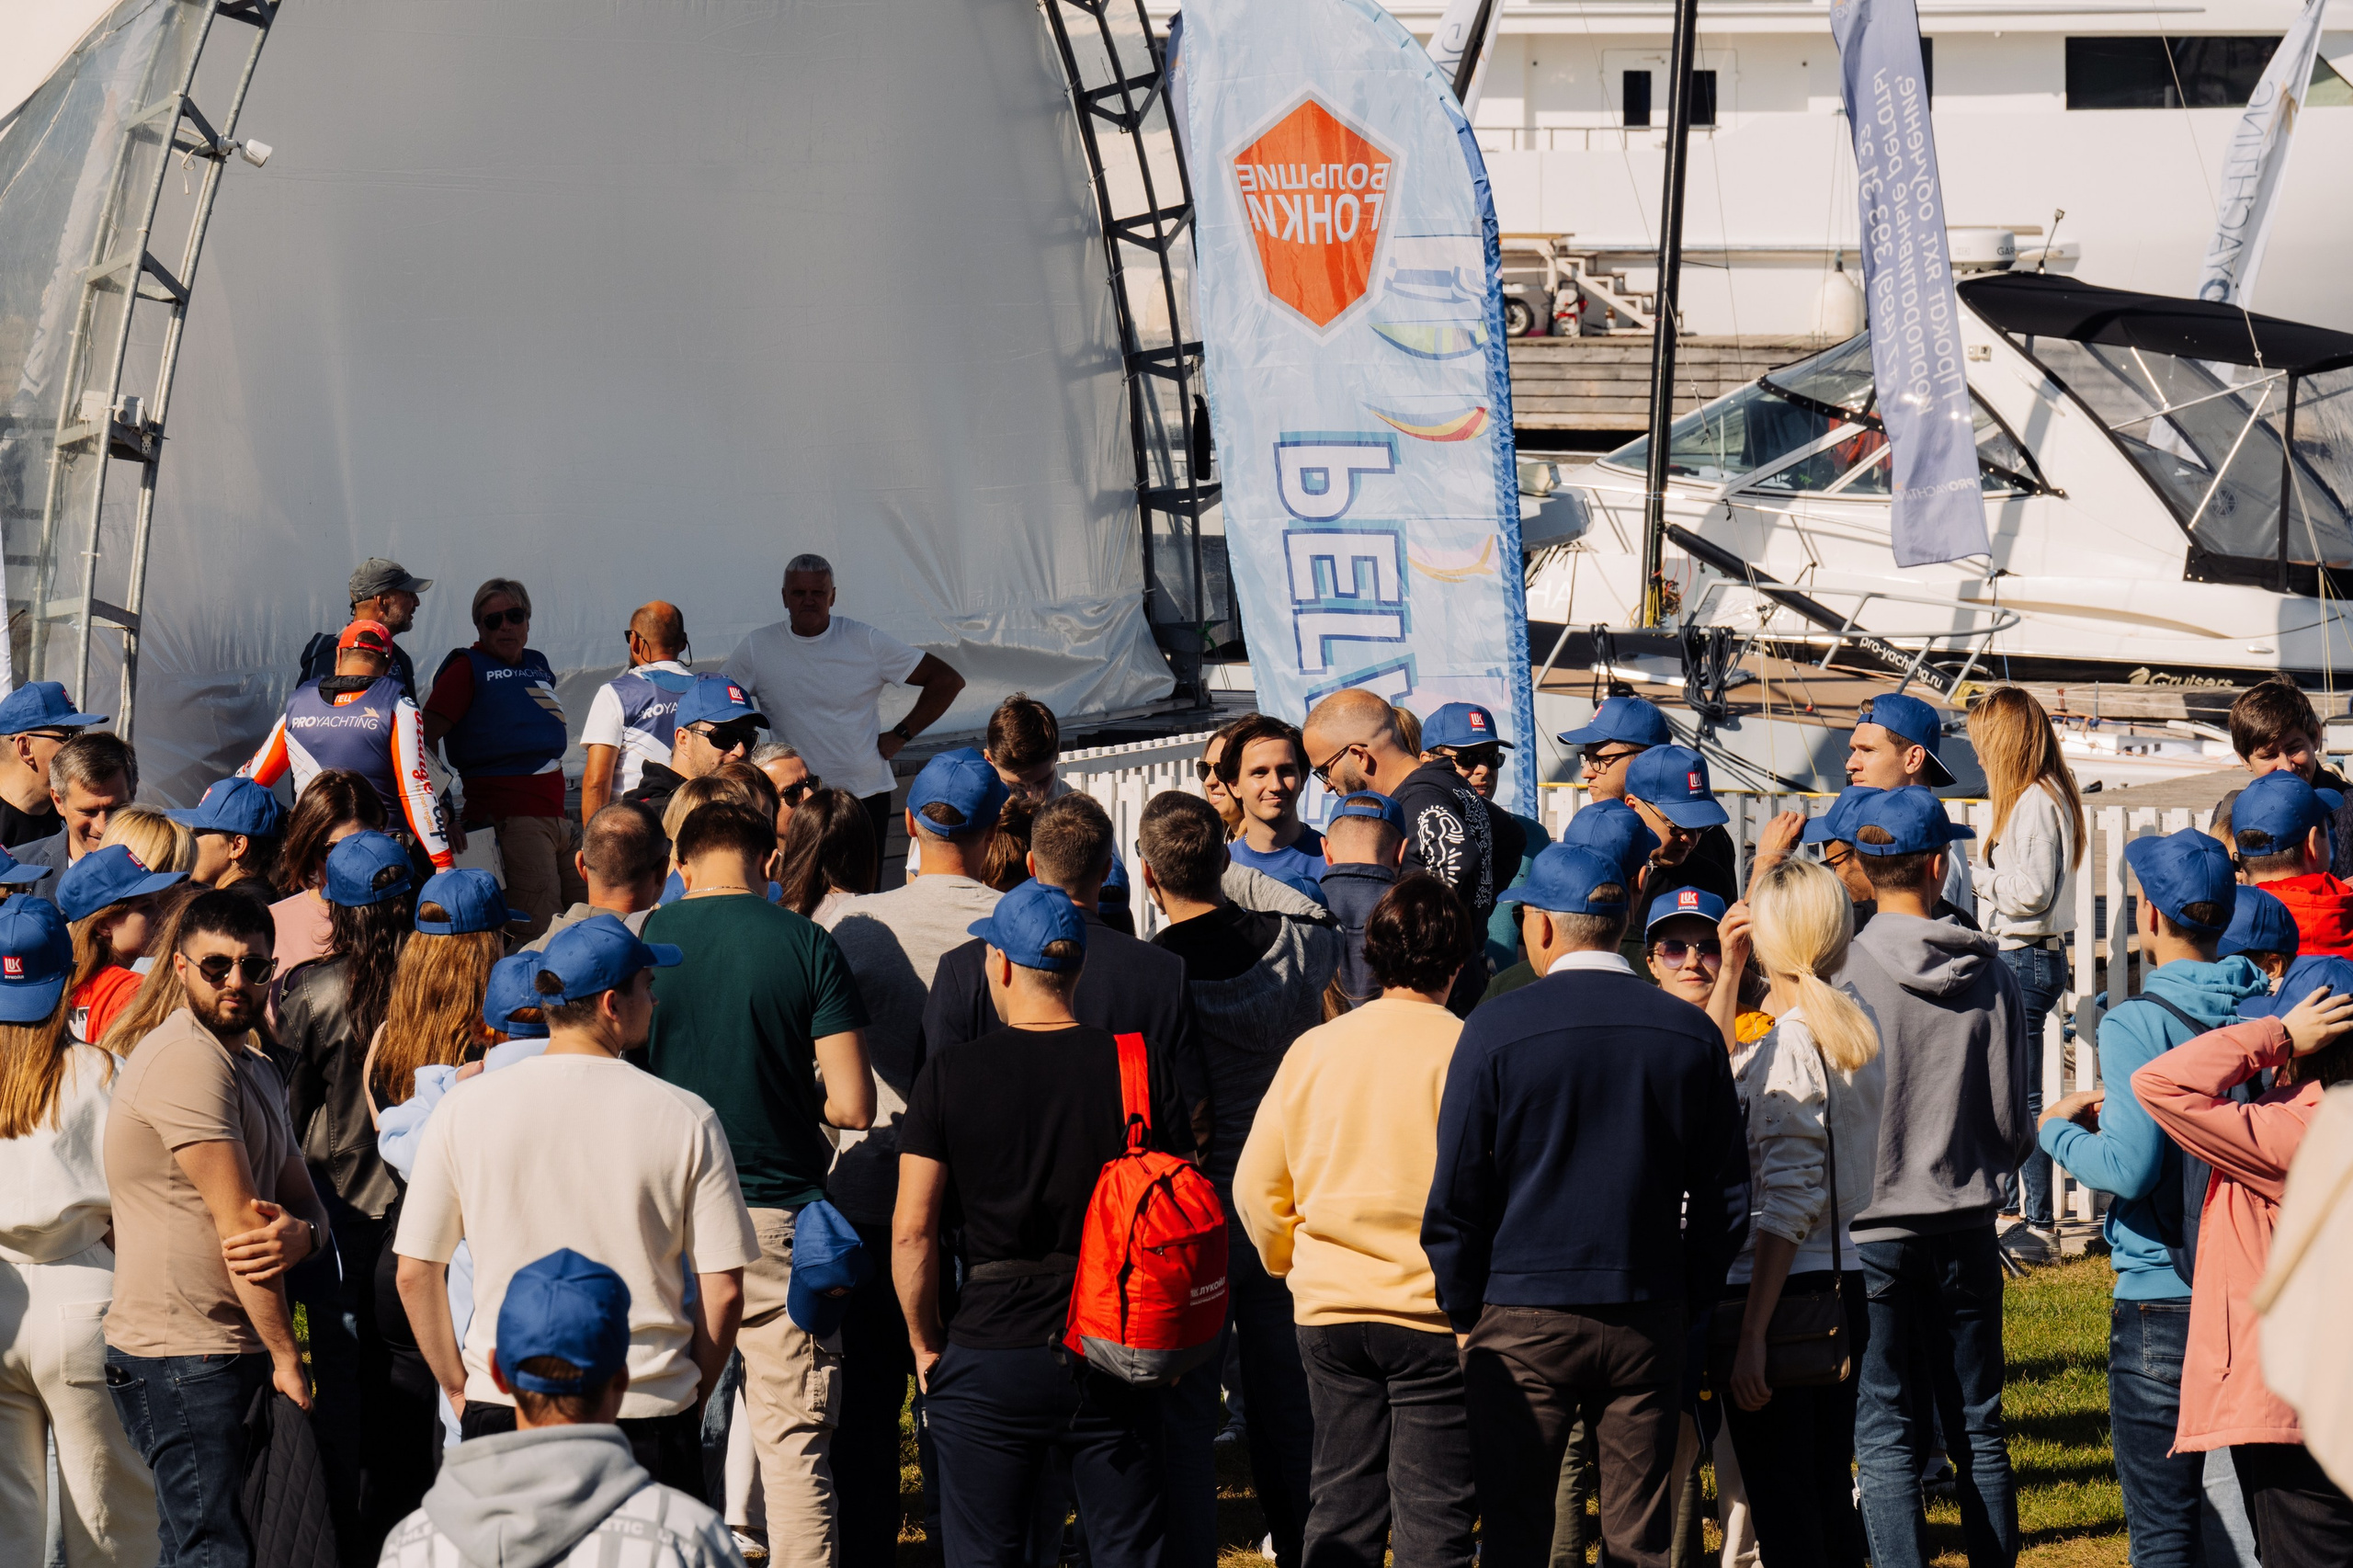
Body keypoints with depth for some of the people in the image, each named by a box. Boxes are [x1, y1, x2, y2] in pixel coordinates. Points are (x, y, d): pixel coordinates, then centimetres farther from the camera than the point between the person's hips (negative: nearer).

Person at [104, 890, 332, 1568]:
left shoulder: (257, 1070, 19)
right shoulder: (186, 1060, -14)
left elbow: (303, 1200, 15)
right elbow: (236, 1221, -16)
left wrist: (302, 1233, -12)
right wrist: (287, 1355, -15)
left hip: (237, 1352, 10)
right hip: (182, 1358, -10)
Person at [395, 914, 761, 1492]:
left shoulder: (463, 1108, 0)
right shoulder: (686, 1119, -4)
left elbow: (415, 1274, 4)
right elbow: (723, 1291, -1)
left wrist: (457, 1386, 17)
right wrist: (690, 1398, 14)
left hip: (501, 1404, 1)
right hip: (649, 1415, -1)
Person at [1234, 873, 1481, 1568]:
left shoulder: (1312, 1049, 3)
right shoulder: (1466, 1052, -11)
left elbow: (1254, 1186, 7)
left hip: (1329, 1310, 4)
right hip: (1433, 1315, -4)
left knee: (1340, 1512, 12)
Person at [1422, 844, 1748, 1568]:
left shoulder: (1497, 1030, -7)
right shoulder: (1691, 1032, 2)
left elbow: (1455, 1194, -5)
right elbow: (1724, 1195, 7)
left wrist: (1462, 1316, 5)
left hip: (1523, 1318, -3)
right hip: (1649, 1319, 3)